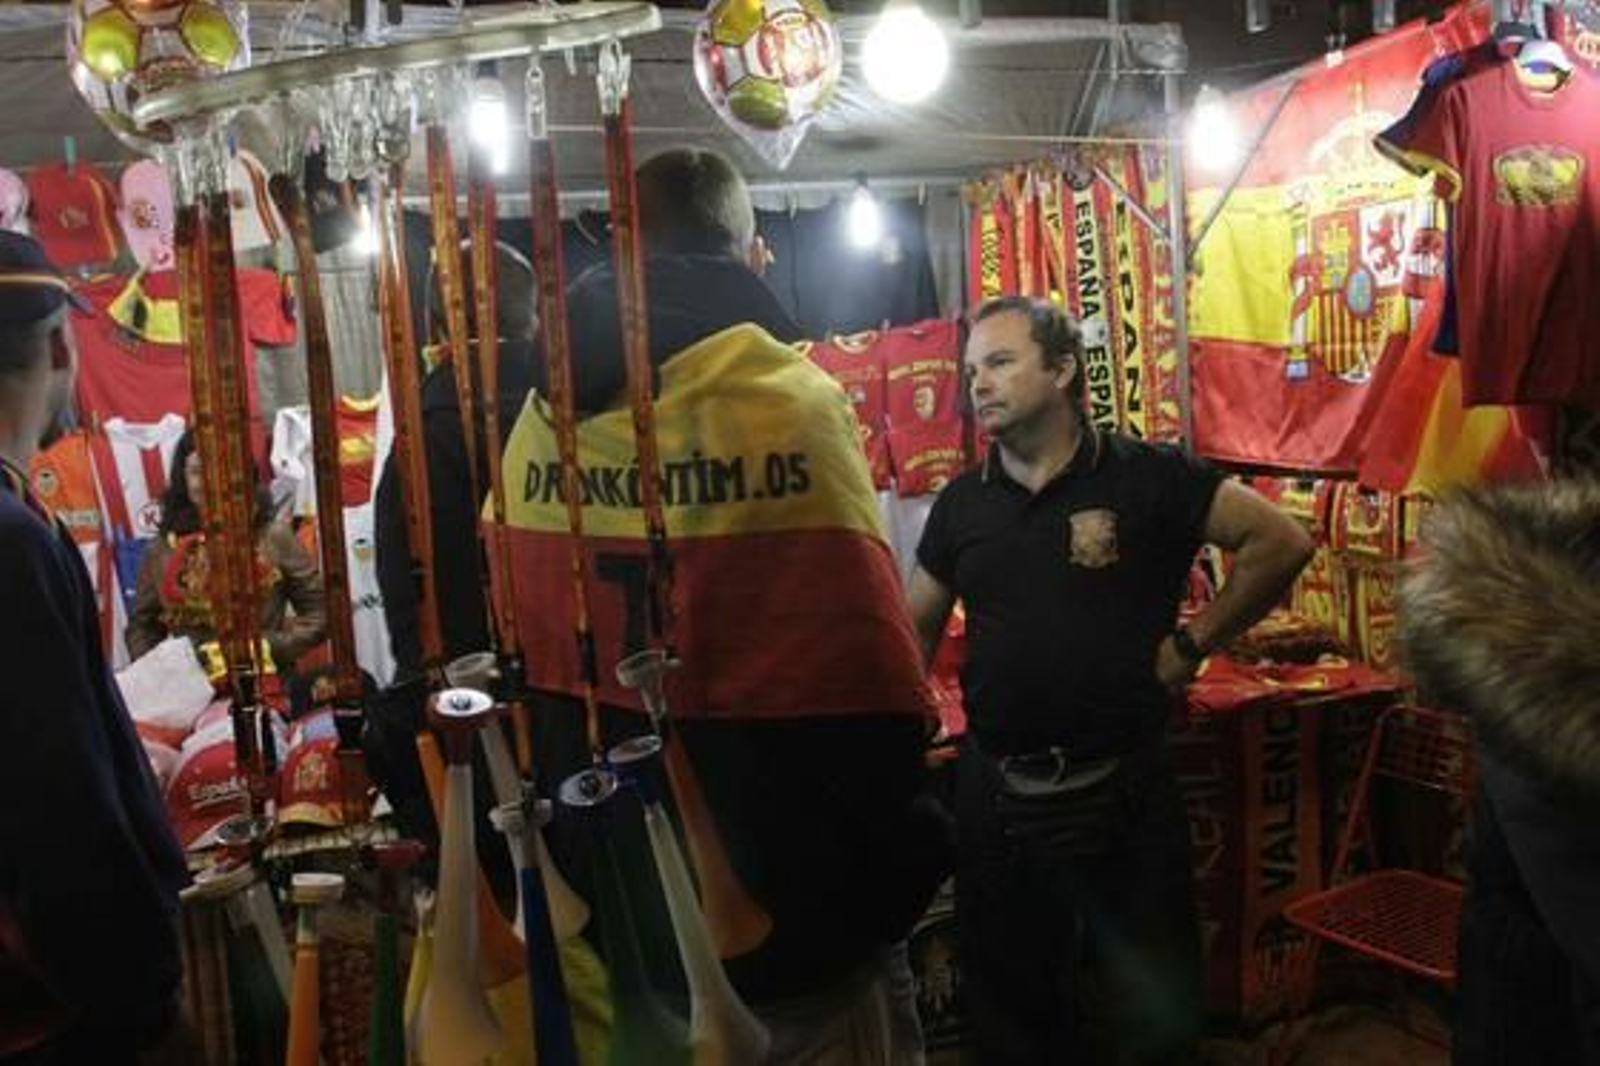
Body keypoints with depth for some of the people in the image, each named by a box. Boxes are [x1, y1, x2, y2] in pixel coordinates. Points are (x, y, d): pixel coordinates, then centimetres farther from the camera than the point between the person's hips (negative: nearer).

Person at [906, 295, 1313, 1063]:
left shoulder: (1146, 477, -8)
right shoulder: (962, 502, 4)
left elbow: (1280, 542, -4)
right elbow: (915, 627, 14)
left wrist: (1191, 643, -7)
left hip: (1123, 790, -3)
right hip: (996, 792, 3)